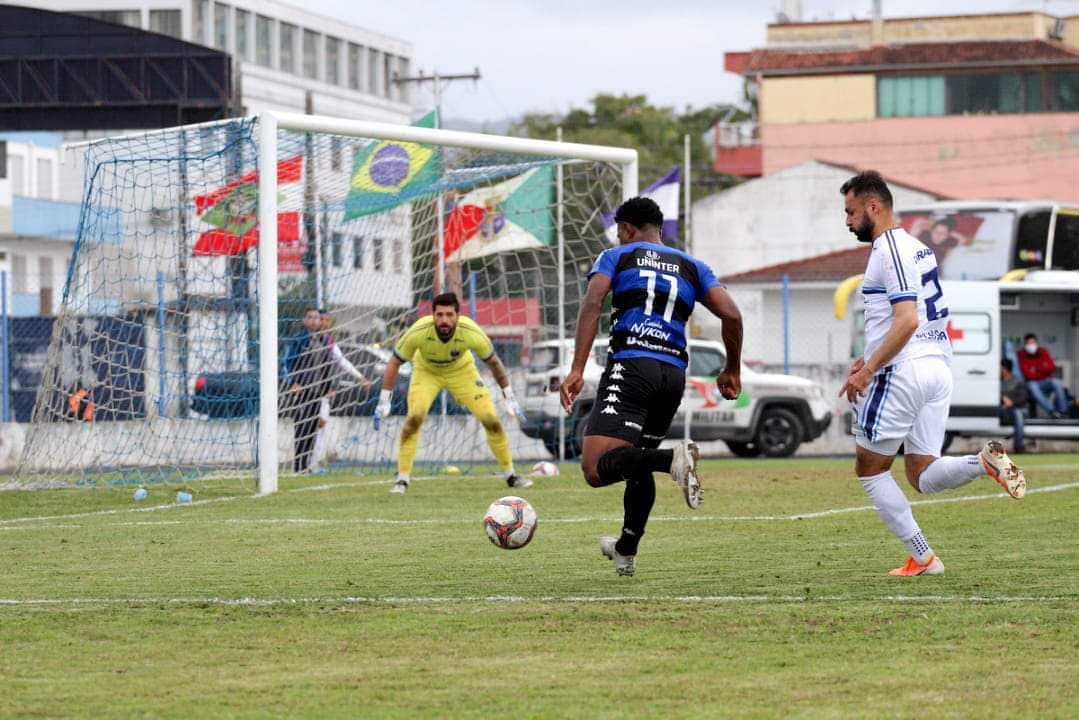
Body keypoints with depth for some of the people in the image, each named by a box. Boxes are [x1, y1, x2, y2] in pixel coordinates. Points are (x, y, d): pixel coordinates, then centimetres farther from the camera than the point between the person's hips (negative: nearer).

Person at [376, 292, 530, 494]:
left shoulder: (472, 332, -32)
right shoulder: (418, 332, -35)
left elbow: (493, 362, -13)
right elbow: (394, 363, -19)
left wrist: (509, 396, -6)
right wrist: (384, 400, -20)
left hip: (461, 371, 1)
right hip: (426, 371, -1)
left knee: (491, 420, -7)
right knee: (414, 417, -25)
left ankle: (510, 475, 12)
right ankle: (402, 479, -14)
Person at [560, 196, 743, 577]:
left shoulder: (616, 257, 12)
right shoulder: (692, 267, 21)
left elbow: (592, 304, -6)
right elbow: (731, 315, 9)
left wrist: (576, 370, -12)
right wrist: (732, 370, 23)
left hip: (630, 365, -5)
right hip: (674, 373, 5)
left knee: (596, 468, -16)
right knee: (637, 463, 26)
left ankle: (673, 459, -38)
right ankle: (626, 552, 33)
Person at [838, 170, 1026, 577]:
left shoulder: (889, 251, -13)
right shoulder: (916, 247, 17)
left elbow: (907, 321, -23)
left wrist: (868, 370, -21)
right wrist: (871, 358, 21)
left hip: (902, 374, -9)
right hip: (938, 367, 9)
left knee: (870, 469, 6)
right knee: (923, 477, 9)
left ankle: (922, 559, 2)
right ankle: (985, 461, -17)